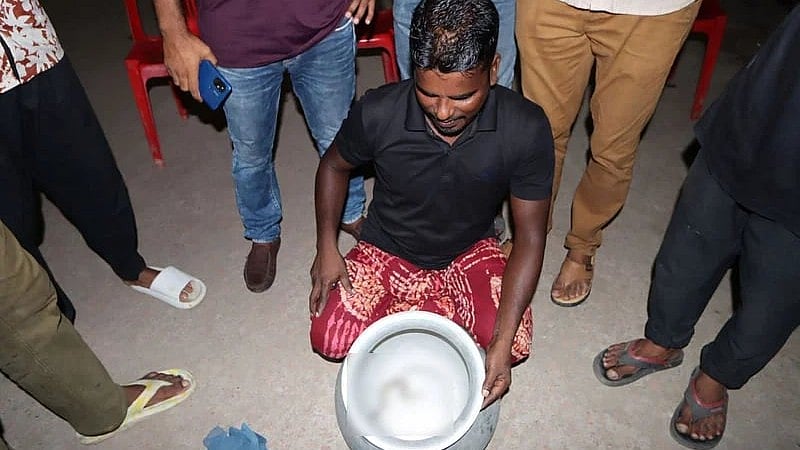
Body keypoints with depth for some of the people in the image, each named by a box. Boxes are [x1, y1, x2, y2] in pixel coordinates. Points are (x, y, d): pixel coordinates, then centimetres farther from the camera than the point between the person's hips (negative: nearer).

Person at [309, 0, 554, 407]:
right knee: (330, 339, -18)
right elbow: (334, 165, -2)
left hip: (470, 252, 0)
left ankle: (418, 306, 8)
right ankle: (438, 306, 8)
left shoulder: (527, 129, -26)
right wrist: (327, 247, -12)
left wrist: (503, 341, -27)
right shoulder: (377, 113, -26)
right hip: (387, 251, 0)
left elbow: (529, 237, -18)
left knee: (514, 345, -22)